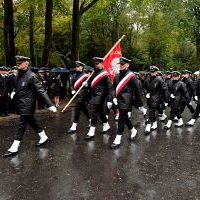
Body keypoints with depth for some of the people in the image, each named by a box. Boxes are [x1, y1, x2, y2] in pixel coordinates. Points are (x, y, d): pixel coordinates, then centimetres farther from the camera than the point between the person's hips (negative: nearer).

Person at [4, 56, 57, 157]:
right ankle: (43, 137, 33)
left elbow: (41, 91, -19)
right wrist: (14, 92, 3)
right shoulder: (19, 75, 7)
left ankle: (14, 147, 4)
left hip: (27, 105, -8)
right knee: (31, 121, 18)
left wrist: (50, 105, -23)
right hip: (20, 104, 8)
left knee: (21, 124, -4)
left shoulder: (31, 76, -17)